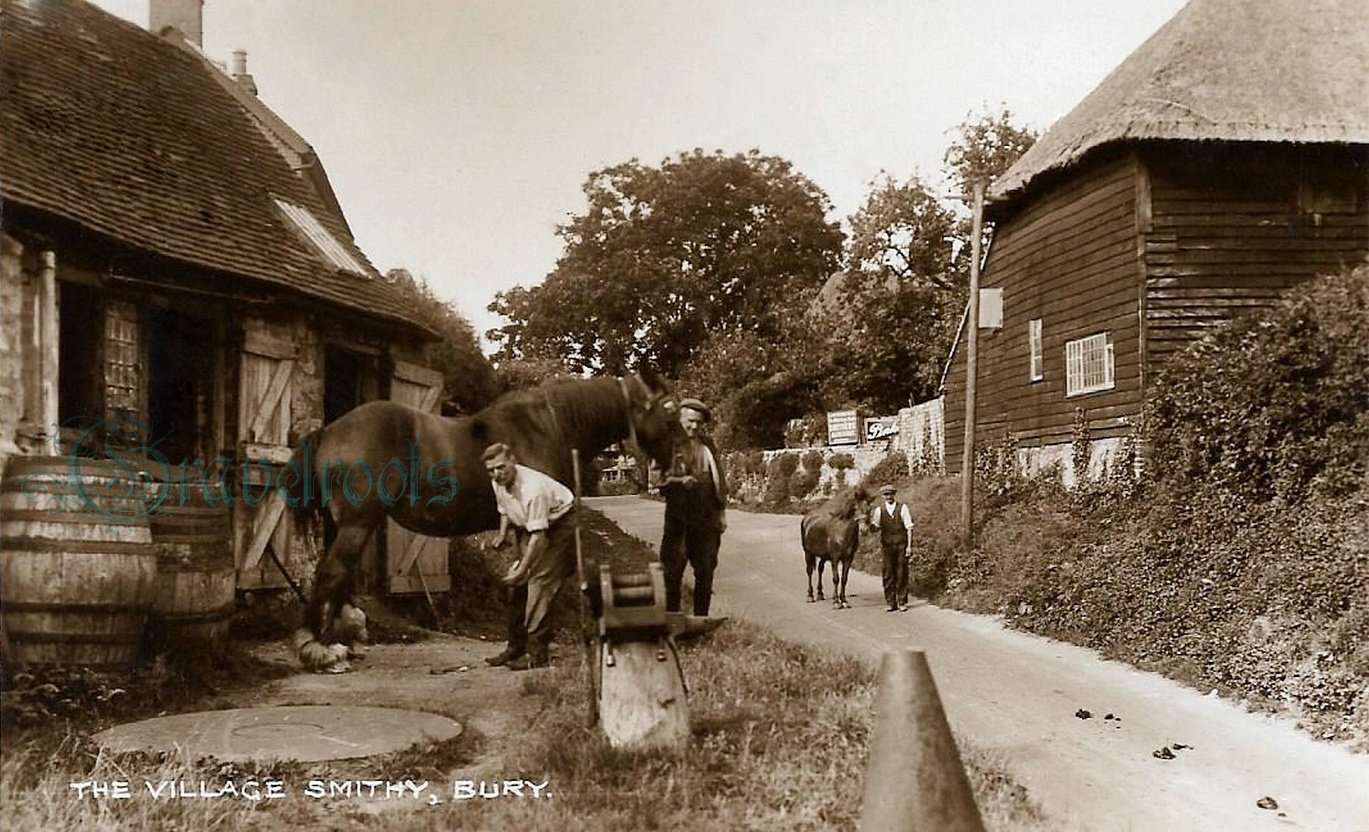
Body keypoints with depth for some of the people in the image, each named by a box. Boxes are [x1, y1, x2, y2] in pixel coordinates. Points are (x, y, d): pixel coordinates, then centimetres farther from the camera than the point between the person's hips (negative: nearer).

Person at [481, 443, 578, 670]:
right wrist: (502, 534, -3)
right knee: (517, 583, 4)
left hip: (560, 523, -9)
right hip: (529, 526, 9)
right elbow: (505, 511, 15)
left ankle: (537, 653, -18)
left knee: (540, 579, -20)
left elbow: (538, 535, -33)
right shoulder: (498, 483, -7)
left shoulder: (532, 488, -34)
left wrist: (522, 569, -33)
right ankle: (516, 647, 15)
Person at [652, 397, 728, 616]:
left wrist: (722, 512, 12)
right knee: (673, 570, 1)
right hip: (678, 514, -3)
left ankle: (701, 618, 16)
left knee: (705, 571, 6)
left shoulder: (708, 445, 13)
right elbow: (655, 477, -4)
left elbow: (719, 480, 16)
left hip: (706, 516, 4)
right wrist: (678, 481, -19)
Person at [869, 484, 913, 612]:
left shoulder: (902, 508, -1)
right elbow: (874, 528, -1)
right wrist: (871, 521, -23)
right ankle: (891, 603, 8)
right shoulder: (879, 510, 4)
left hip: (901, 545, -2)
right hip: (887, 545, 2)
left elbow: (909, 528, -1)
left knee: (902, 574, 1)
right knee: (888, 575, 2)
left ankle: (902, 602, 9)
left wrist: (909, 546, -6)